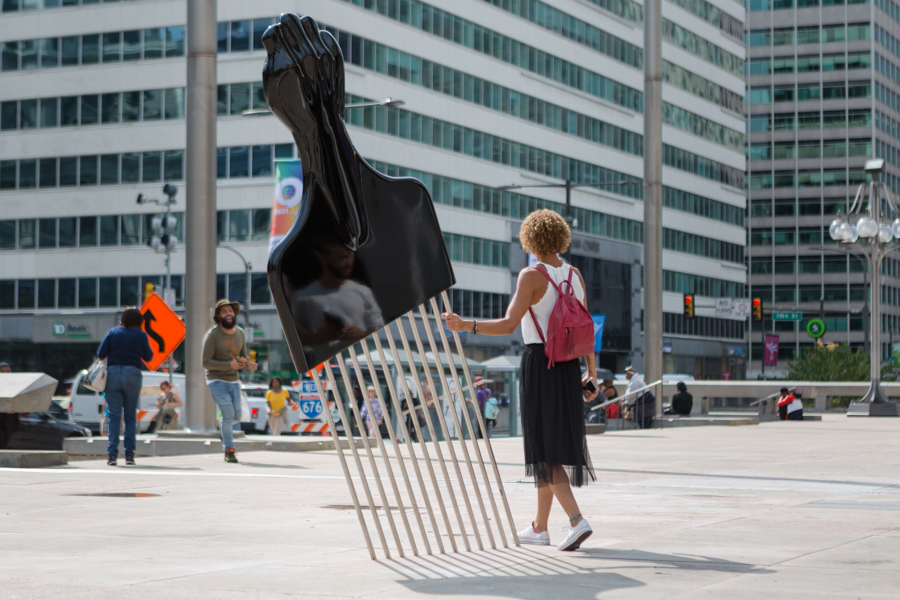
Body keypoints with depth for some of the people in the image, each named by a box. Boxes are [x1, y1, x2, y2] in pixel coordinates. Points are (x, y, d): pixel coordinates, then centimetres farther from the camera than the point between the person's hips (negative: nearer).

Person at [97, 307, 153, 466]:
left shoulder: (113, 332, 4)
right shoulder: (141, 335, 2)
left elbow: (100, 354, -1)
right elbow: (148, 357, 11)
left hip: (113, 373, 0)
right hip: (133, 374, 0)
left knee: (114, 415, 1)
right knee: (130, 416, 9)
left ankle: (112, 453, -8)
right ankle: (129, 454, 7)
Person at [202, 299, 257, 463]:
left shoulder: (240, 333, 3)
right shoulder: (212, 335, -15)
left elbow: (244, 355, 14)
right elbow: (206, 362, -16)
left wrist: (249, 363, -11)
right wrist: (229, 365, -26)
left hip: (233, 381, 6)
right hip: (217, 380, -6)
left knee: (236, 417, 8)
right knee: (228, 414, -17)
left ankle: (224, 431, 43)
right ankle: (229, 450, -4)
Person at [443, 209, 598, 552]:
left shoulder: (532, 276, -11)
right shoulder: (575, 275, 8)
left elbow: (508, 325, -19)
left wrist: (466, 326, -21)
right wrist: (592, 372, 15)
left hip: (538, 362, -7)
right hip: (568, 366, 7)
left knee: (545, 449, -6)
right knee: (558, 443, 12)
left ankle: (577, 520, -21)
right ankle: (539, 526, 20)